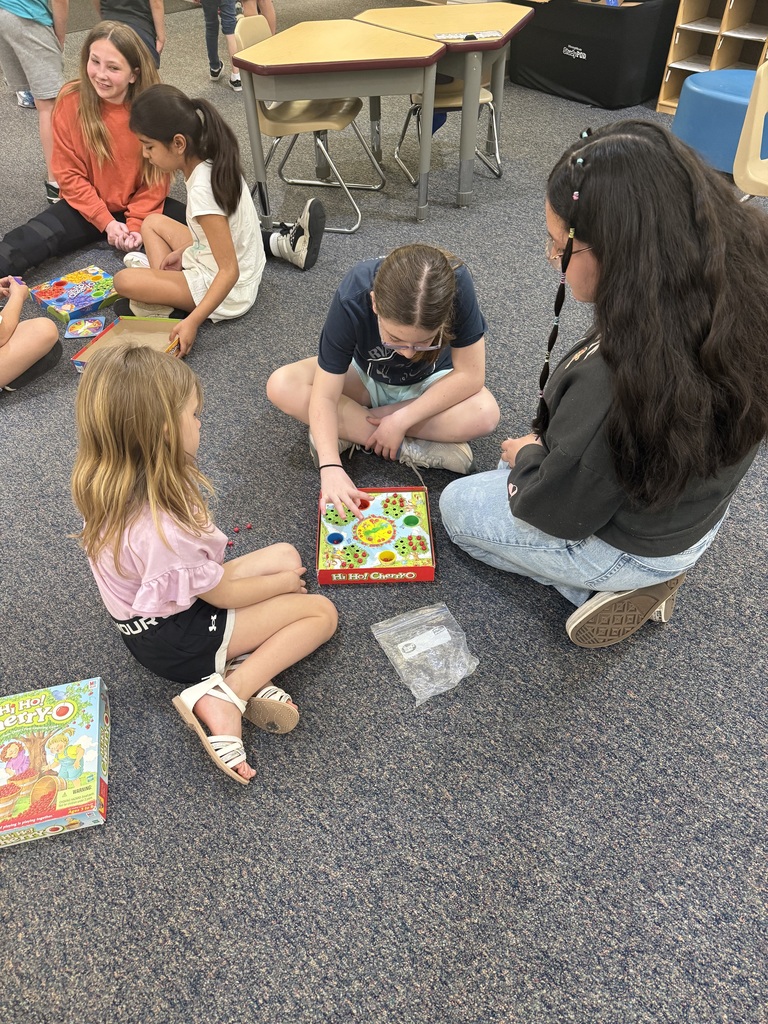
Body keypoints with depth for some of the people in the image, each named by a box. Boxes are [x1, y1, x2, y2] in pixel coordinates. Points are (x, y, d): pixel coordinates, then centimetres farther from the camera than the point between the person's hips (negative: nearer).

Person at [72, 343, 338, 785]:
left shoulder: (106, 484, -12)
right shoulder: (161, 529, -38)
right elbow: (223, 594, -18)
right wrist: (281, 582, -3)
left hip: (150, 612, 9)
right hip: (177, 640, -9)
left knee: (286, 554, 10)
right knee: (322, 612, -5)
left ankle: (244, 664, -4)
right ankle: (227, 696, -13)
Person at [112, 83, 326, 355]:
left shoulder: (202, 190, -28)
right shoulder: (215, 162, -4)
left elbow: (230, 272, -29)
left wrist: (193, 322, -33)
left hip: (229, 291, -9)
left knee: (124, 281, -20)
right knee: (153, 222, 20)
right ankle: (162, 284, 7)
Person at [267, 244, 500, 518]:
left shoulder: (457, 286, -36)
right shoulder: (352, 301, -35)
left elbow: (470, 375, -28)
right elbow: (325, 396, -32)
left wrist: (400, 420, -30)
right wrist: (331, 467, -46)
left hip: (427, 385, 0)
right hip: (364, 378, 1)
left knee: (485, 414, -31)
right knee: (280, 386, -25)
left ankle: (350, 430, -18)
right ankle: (413, 448, -21)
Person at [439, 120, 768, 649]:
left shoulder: (615, 378, -41)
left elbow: (558, 512, -24)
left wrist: (525, 456, -4)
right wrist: (546, 444, 3)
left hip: (635, 548, -7)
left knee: (458, 506, 14)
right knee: (525, 456, 30)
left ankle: (623, 587, 5)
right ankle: (639, 575, 14)